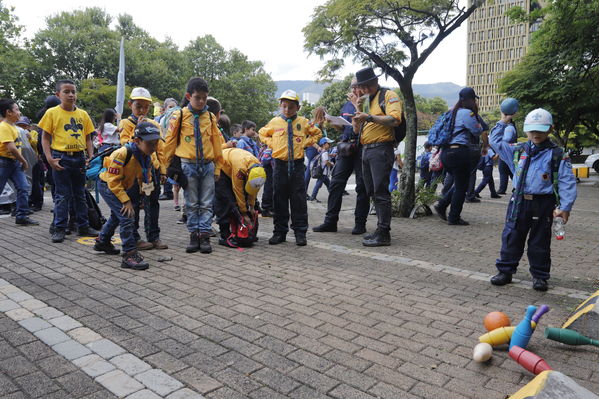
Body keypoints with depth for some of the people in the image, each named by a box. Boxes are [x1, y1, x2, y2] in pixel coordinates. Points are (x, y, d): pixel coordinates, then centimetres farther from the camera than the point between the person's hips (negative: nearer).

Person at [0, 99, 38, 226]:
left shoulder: (13, 126, 12)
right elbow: (11, 148, -23)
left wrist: (21, 161, 13)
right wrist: (24, 161, -15)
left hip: (15, 162, 8)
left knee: (24, 188, -1)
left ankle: (22, 216, 2)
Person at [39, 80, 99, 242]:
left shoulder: (83, 114, 8)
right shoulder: (52, 113, -2)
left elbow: (87, 139, 11)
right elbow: (45, 138, -2)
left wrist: (91, 157, 0)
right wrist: (50, 159, -13)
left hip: (79, 157, 4)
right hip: (61, 158, -3)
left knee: (80, 194, 13)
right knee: (62, 195, 2)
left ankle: (83, 226, 22)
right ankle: (59, 229, 12)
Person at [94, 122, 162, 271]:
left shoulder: (147, 156, -10)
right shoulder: (122, 154, -33)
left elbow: (146, 175, 8)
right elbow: (113, 180, -30)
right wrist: (126, 201, -30)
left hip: (125, 188, 9)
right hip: (108, 186, -9)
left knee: (117, 216, 27)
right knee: (127, 216, -22)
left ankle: (102, 241, 53)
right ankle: (129, 255, -18)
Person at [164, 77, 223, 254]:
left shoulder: (210, 117, 6)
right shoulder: (179, 116, -2)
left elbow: (217, 143, 9)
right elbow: (170, 142, 1)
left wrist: (217, 167, 7)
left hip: (207, 165, 2)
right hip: (188, 165, -2)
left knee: (206, 204, 4)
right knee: (192, 204, 7)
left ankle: (204, 236, 10)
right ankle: (194, 236, 15)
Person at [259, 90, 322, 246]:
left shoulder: (303, 122, 5)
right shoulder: (274, 122, 5)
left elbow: (317, 133, 19)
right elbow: (262, 134, 22)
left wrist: (306, 143, 4)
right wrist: (272, 144, 5)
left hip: (297, 164, 0)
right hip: (280, 164, 1)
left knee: (299, 199, 0)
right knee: (279, 199, 4)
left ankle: (300, 233, 7)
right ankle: (280, 232, 13)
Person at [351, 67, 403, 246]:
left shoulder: (388, 95, -3)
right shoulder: (365, 100, 21)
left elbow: (394, 120, -20)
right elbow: (357, 129, 19)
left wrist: (369, 117, -23)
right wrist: (359, 110, 3)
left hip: (381, 149, -9)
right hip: (366, 150, 9)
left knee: (381, 191, -10)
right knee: (372, 192, 12)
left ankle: (384, 234, -6)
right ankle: (381, 228, 21)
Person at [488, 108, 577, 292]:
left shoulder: (558, 155, -2)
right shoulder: (518, 151, 8)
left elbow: (567, 182, -5)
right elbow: (496, 141, 19)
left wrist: (565, 207, -13)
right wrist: (502, 122, 15)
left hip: (543, 204, -2)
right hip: (519, 202, 3)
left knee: (540, 242, 8)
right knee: (511, 237, 6)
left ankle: (540, 276, 22)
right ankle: (505, 271, 16)